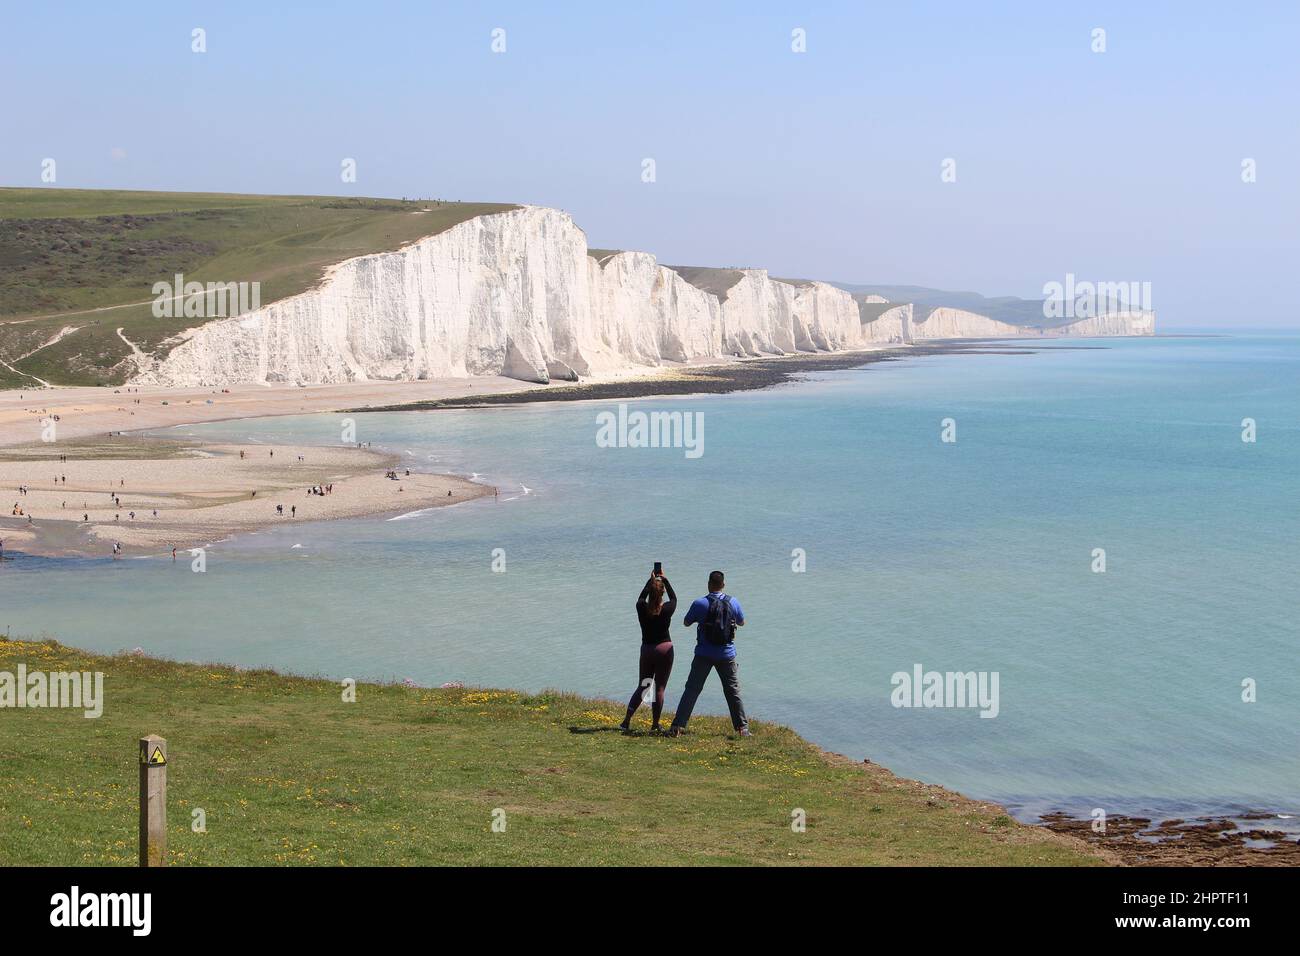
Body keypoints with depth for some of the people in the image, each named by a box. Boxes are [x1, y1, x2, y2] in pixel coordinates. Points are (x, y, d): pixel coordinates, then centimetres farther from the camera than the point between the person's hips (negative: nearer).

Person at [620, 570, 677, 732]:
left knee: (642, 687, 13)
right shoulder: (667, 609, -11)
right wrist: (664, 580, 21)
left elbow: (642, 597, 17)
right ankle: (655, 725, 3)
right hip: (665, 649, -2)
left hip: (647, 650, 3)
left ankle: (626, 721, 8)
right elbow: (674, 598, 12)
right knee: (659, 688, 2)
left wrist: (651, 580, 25)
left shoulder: (642, 608, -8)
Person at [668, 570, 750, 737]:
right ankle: (743, 728, 11)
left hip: (704, 655, -1)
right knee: (733, 691, 12)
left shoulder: (699, 603, -10)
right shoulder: (733, 603, -4)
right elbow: (742, 623, 13)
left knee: (691, 690, 3)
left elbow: (686, 623, 4)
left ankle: (677, 726, -2)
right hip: (727, 655, 1)